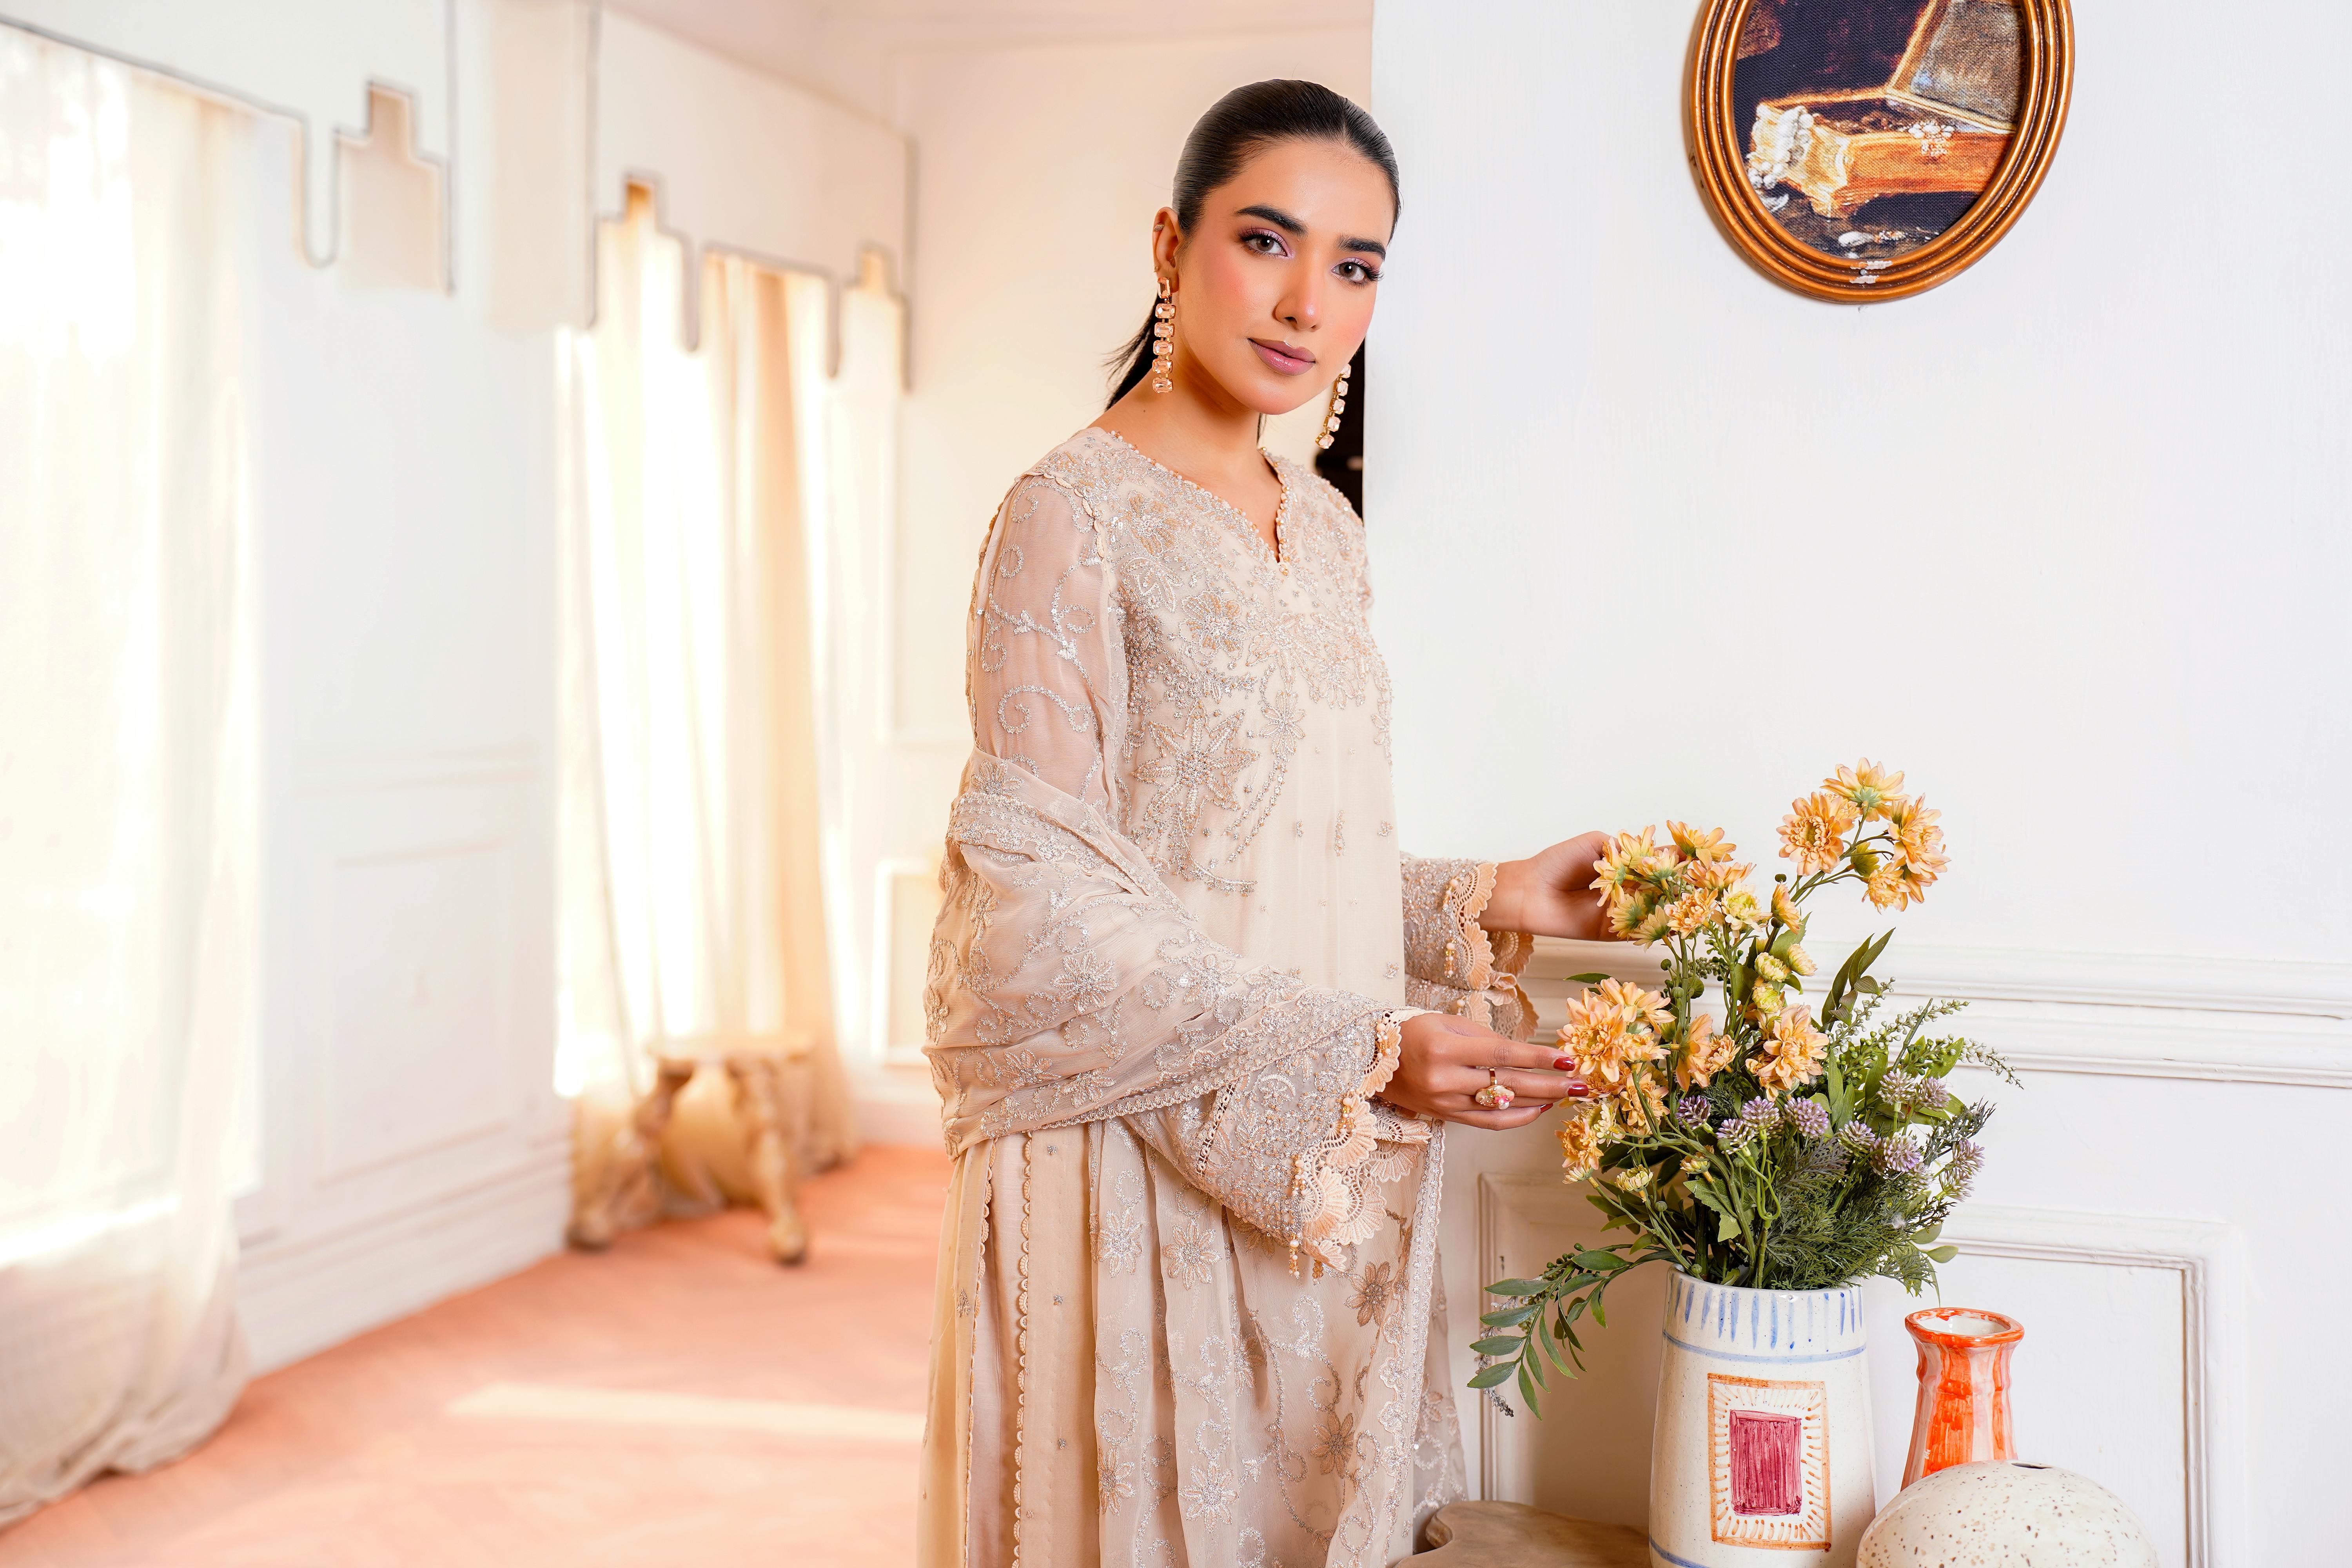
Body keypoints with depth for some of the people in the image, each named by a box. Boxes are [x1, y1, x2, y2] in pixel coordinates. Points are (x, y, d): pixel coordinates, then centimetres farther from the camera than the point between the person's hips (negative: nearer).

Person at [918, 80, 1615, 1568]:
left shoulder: (1323, 526, 10)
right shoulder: (1077, 512, -13)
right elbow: (1038, 913, -17)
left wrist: (1482, 907, 3)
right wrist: (1356, 1052, -22)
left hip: (1321, 1172, 7)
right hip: (1143, 1159, -7)